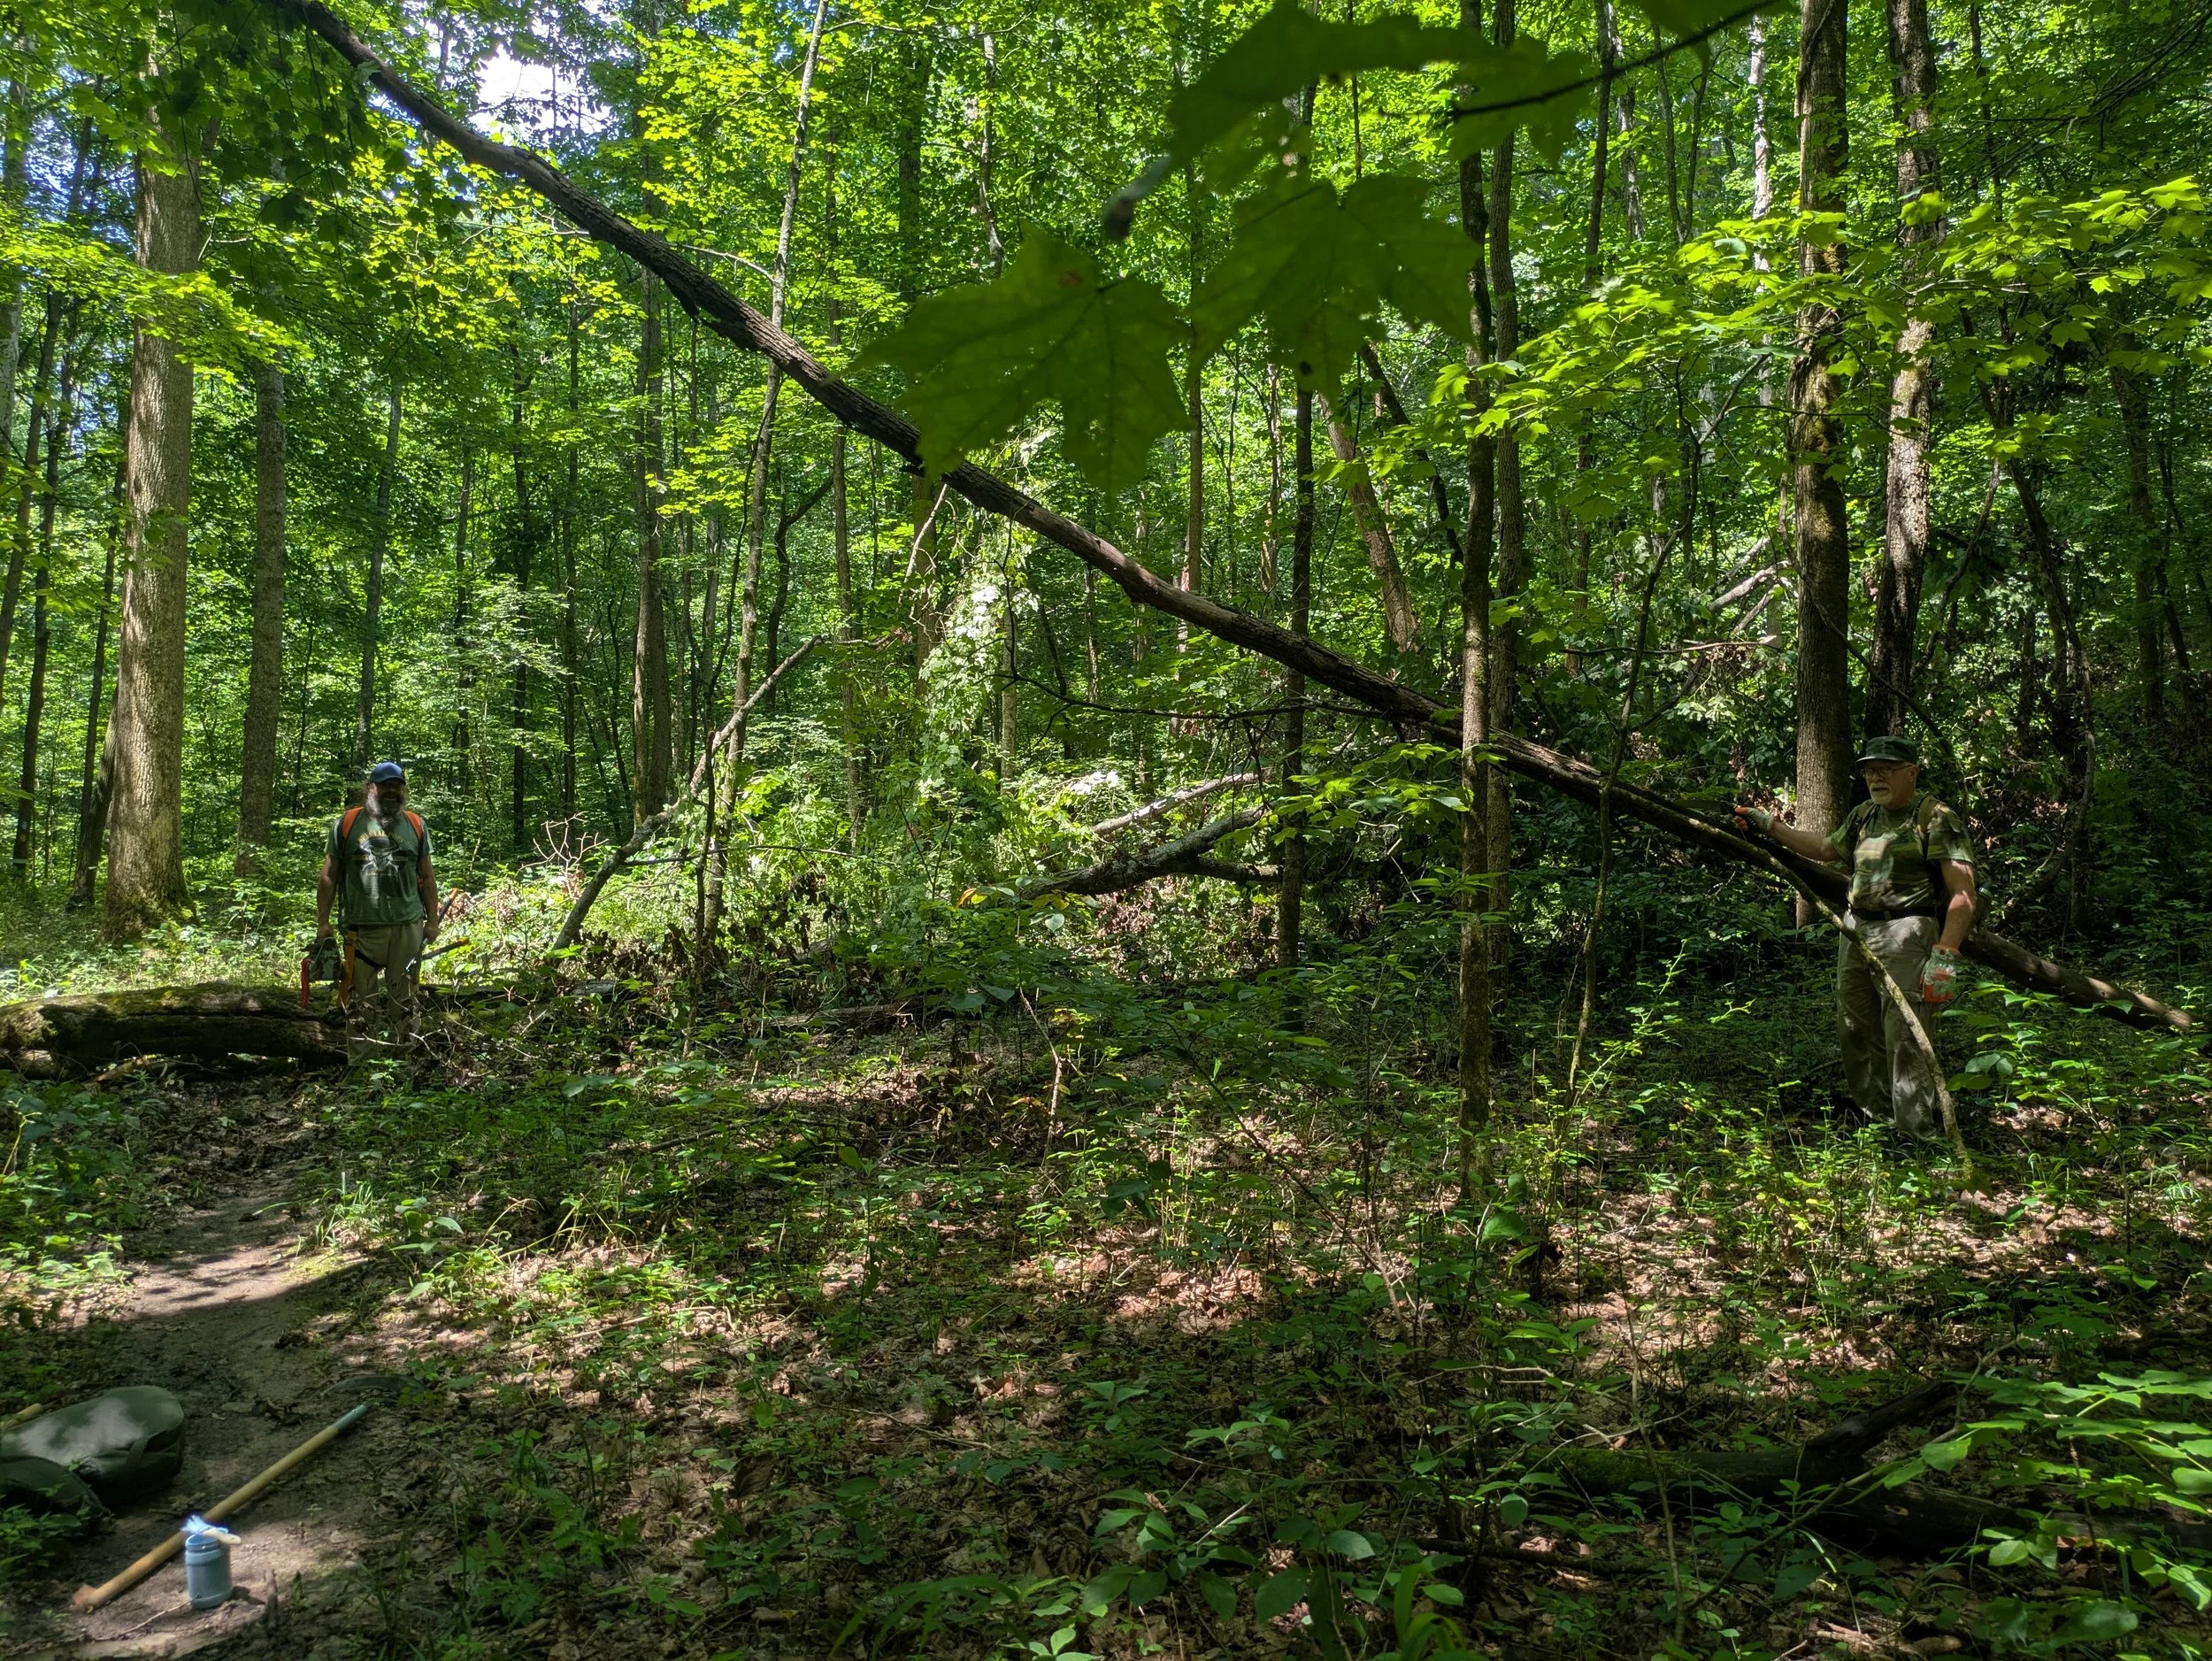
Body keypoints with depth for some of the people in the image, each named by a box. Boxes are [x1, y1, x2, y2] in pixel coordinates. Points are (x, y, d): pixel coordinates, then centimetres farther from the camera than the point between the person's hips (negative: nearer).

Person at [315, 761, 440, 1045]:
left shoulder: (416, 825, 9)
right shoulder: (347, 823, 4)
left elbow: (427, 876, 12)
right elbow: (329, 876, 6)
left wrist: (432, 921, 7)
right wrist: (322, 921, 1)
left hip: (408, 926, 1)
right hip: (362, 926, -1)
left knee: (403, 998, 9)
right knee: (360, 997, 3)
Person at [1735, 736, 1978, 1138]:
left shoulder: (1937, 818, -9)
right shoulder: (1863, 815, 14)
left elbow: (1963, 893, -14)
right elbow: (1827, 849, 33)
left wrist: (1944, 955, -23)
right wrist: (1770, 826, 30)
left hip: (1904, 937, -8)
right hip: (1855, 931, 8)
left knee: (1904, 1036, -11)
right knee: (1855, 1030, 12)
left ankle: (1917, 1131, -5)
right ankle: (1876, 1114, 26)